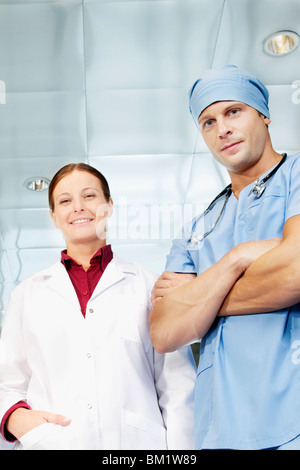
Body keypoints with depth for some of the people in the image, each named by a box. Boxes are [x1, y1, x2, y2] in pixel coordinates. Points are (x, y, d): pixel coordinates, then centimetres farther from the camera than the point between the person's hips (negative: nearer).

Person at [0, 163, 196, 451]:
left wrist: (179, 447, -7)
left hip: (135, 441, 0)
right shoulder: (27, 294, 10)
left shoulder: (149, 286, 6)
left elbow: (178, 388, 3)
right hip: (49, 442, 1)